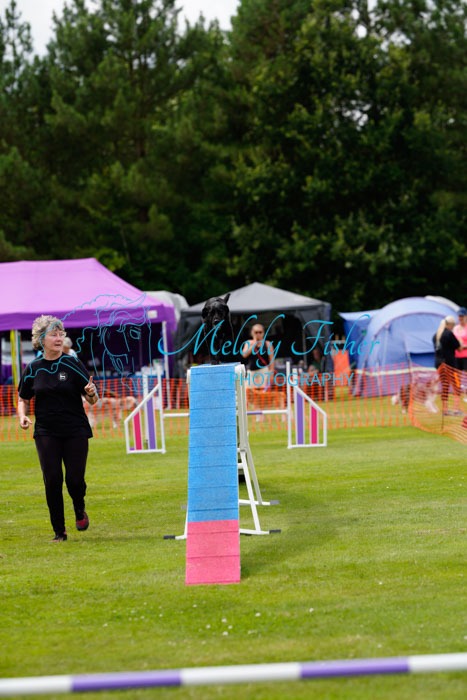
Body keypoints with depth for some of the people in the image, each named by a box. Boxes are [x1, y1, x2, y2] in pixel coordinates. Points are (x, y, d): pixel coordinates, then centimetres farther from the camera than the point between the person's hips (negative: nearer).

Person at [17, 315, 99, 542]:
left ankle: (80, 510, 28)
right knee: (52, 479, -5)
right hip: (46, 433, 1)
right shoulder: (33, 369, 3)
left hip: (76, 431, -1)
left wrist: (91, 393, -23)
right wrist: (22, 416, -5)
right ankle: (59, 531, 7)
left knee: (75, 479, -6)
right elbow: (23, 398, 15)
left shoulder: (73, 365, -2)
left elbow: (91, 400, 0)